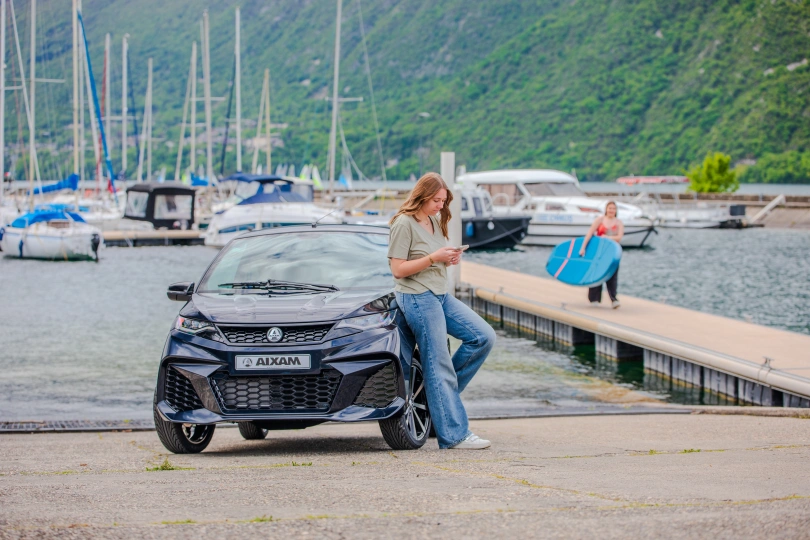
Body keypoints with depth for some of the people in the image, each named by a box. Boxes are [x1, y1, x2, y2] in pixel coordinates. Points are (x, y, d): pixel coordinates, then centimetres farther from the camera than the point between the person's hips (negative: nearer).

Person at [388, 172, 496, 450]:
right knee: (438, 365, -8)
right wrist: (433, 258, -19)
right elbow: (398, 270, -15)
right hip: (418, 298, -9)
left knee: (484, 337, 1)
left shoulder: (435, 221, 15)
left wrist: (450, 259, 2)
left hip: (441, 295, 9)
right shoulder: (404, 224, -11)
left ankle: (441, 389, 10)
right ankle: (454, 435, -8)